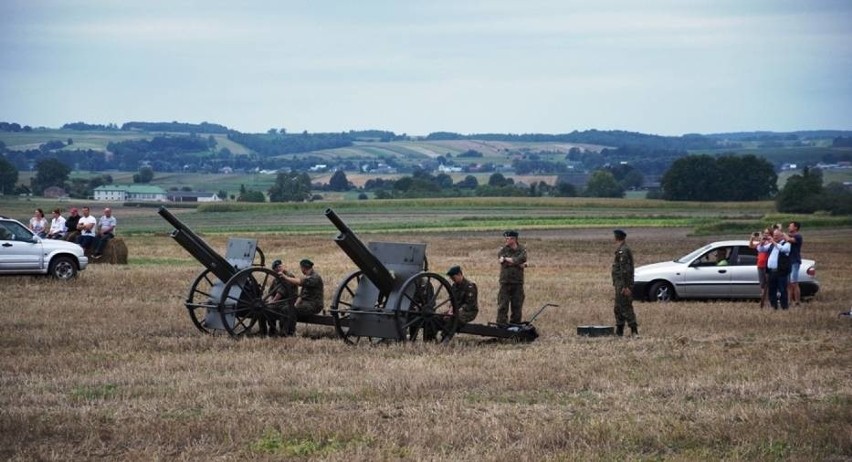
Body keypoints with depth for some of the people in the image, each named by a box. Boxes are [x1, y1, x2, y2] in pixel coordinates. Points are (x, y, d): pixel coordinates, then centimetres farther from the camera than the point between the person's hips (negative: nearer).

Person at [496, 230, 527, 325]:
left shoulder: (521, 250, 6)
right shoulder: (503, 250, 3)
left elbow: (521, 259, -15)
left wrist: (507, 259, -10)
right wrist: (519, 265, -10)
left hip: (518, 282, 1)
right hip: (505, 282, -1)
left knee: (517, 306, 4)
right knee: (502, 306, -5)